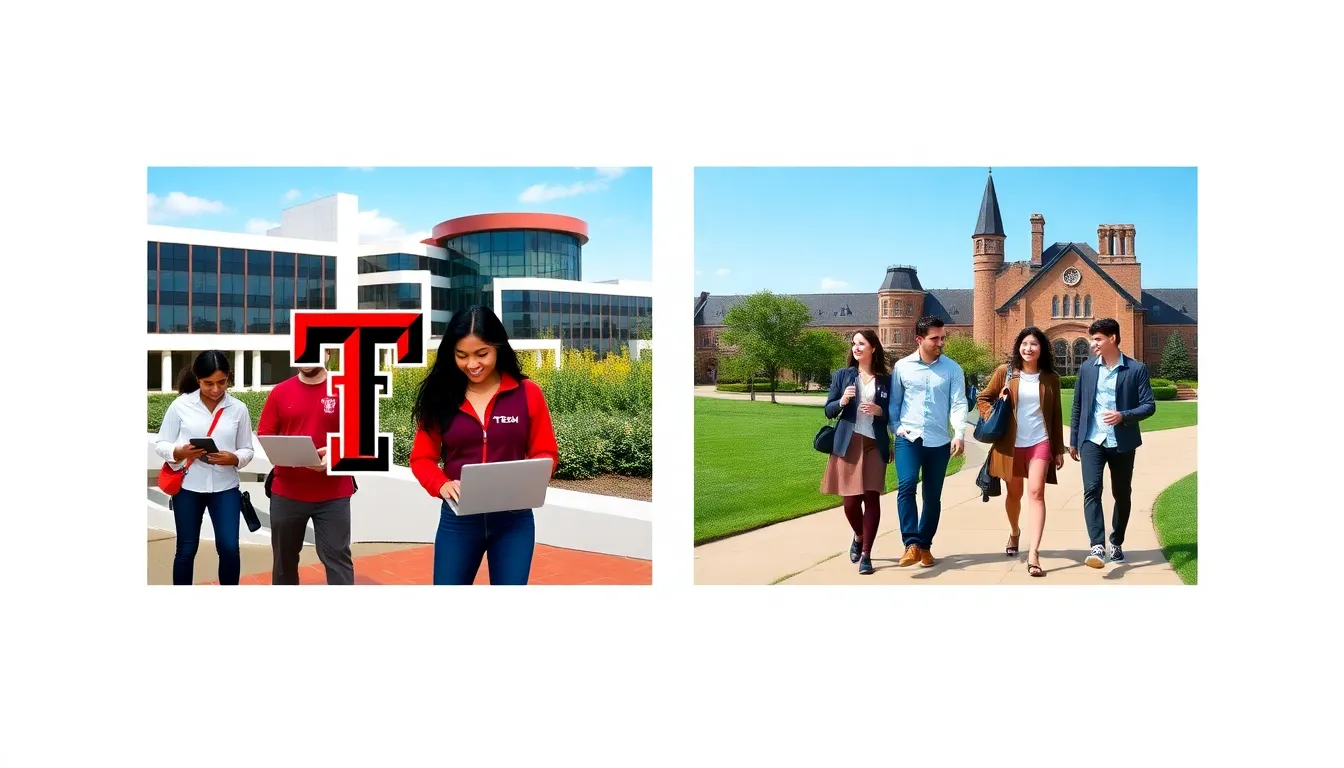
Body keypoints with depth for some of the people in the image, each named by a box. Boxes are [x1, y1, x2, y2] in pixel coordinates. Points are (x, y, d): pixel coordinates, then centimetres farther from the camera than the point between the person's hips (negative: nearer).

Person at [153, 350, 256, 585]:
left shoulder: (239, 408, -1)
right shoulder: (180, 405, -3)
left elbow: (247, 449, 5)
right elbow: (160, 444, 2)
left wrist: (234, 459, -18)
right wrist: (180, 452, -19)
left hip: (225, 487, 0)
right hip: (187, 487, 0)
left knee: (229, 548, -4)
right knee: (186, 550, 9)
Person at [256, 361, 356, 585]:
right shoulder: (280, 391, 5)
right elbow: (264, 433, 7)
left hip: (333, 495, -3)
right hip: (286, 493, 3)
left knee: (337, 557, -2)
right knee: (284, 558, 14)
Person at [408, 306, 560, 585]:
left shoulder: (527, 393, -5)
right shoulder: (440, 396, -2)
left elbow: (546, 453, 2)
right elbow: (422, 457, 4)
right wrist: (442, 485, -16)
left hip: (514, 520, -1)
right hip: (458, 520, 1)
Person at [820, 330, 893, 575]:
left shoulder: (885, 380, 6)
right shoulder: (842, 375, 6)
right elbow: (828, 411, 5)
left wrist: (879, 411, -11)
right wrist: (841, 401, -15)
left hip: (875, 444, 0)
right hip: (848, 444, 0)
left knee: (872, 497, -4)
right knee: (851, 500, 2)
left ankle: (866, 554, 4)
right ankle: (858, 537, 33)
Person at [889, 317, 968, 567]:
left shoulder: (952, 368, 1)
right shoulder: (902, 366, 3)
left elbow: (959, 403, -5)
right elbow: (894, 402, 10)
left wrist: (959, 434, -18)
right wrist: (895, 429, 1)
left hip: (939, 441, 1)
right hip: (909, 438, -1)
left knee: (933, 496, 8)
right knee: (906, 485, -20)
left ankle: (925, 545, 22)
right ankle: (911, 545, -20)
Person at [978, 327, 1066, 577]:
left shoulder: (1050, 378, 3)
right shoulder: (1005, 372, 0)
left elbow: (1056, 415, 8)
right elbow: (983, 399, 7)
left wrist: (1059, 449, 7)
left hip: (1040, 442, 0)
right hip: (1011, 443, 1)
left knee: (1036, 493, -13)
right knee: (1014, 493, 14)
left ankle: (1033, 554, -18)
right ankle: (1014, 532, 44)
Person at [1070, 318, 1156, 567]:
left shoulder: (1136, 369, -2)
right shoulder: (1087, 368, 6)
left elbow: (1149, 405, -4)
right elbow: (1078, 406, 12)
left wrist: (1123, 416, -22)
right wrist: (1073, 440, 14)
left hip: (1122, 443, -1)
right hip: (1092, 441, 1)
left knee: (1121, 495, 10)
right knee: (1091, 490, -15)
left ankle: (1117, 544, 27)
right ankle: (1097, 547, -20)